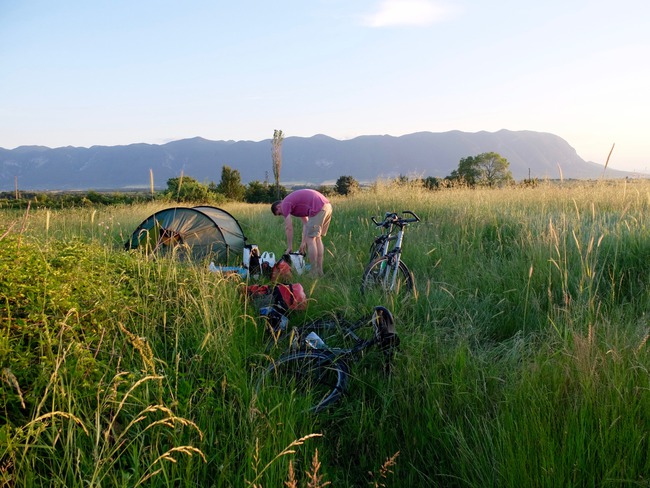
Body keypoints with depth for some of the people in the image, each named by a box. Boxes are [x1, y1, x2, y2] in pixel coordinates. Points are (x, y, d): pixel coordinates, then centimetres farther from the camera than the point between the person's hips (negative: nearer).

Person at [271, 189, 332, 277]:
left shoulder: (285, 204, 4)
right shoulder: (296, 203, 30)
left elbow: (288, 228, 2)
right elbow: (305, 223, 27)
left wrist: (289, 247, 9)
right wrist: (303, 242, 23)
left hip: (318, 208, -9)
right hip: (328, 206, 9)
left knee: (310, 239, -2)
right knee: (318, 239, 15)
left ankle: (314, 273, 0)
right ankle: (320, 271, 15)